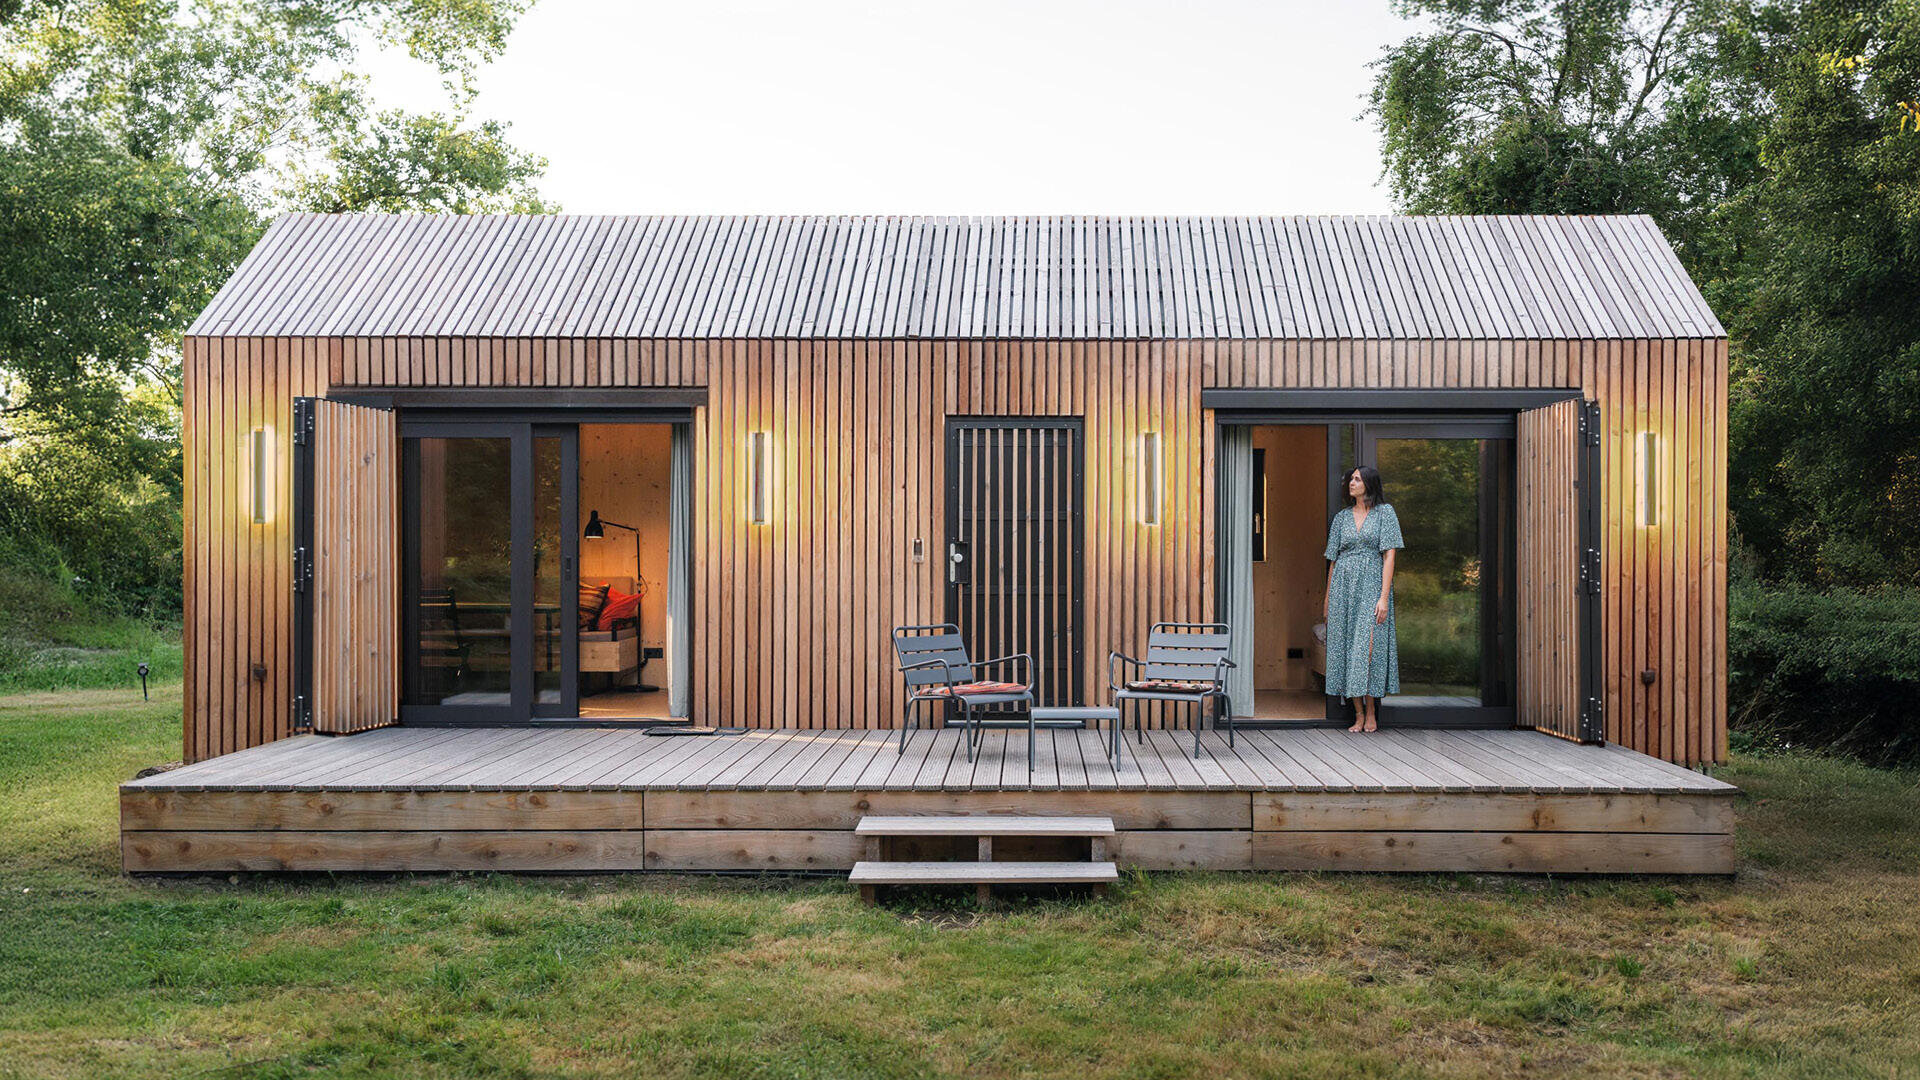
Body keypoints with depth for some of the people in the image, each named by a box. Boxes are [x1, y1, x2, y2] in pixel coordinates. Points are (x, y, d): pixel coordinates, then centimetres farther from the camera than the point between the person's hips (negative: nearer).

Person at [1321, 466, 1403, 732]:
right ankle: (1358, 713, 5)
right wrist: (1327, 599, 9)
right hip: (1343, 584, 4)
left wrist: (1384, 597, -13)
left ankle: (1371, 712, -3)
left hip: (1371, 583, -4)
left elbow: (1389, 556, -4)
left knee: (1367, 646, -13)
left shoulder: (1384, 512, 2)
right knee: (1347, 647, 0)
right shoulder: (1341, 518, 13)